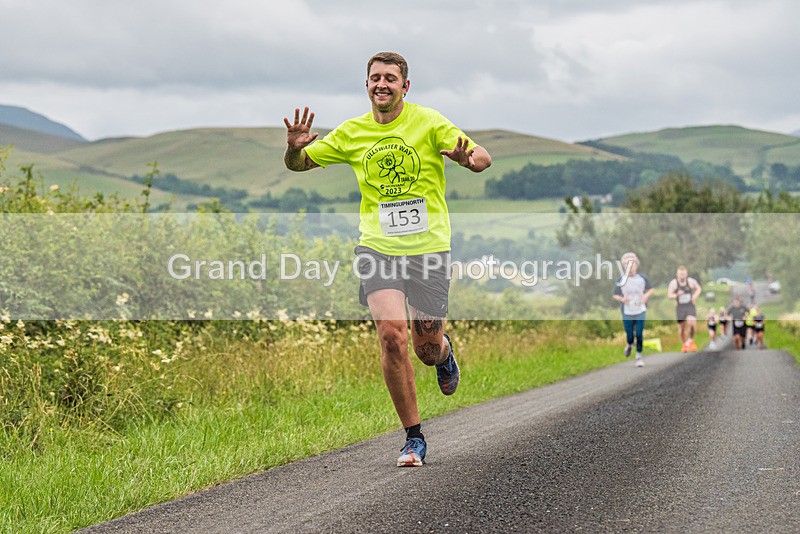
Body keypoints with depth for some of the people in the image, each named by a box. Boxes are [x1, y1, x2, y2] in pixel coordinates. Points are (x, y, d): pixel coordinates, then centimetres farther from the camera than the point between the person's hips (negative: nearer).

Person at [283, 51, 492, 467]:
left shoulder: (428, 122, -4)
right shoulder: (352, 132, 5)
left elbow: (483, 158, -9)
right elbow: (298, 164, 14)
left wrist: (467, 158, -33)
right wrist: (295, 148, -10)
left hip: (428, 247, -1)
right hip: (377, 246, 1)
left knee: (426, 347, 3)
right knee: (391, 335, -17)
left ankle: (444, 354, 44)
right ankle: (413, 437, -5)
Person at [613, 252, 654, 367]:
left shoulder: (643, 278, -5)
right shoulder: (621, 280, -8)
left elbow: (651, 289, 9)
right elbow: (615, 295, -1)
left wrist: (646, 296, -11)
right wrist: (622, 299, -21)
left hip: (640, 311, 0)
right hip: (627, 313, 0)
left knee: (639, 334, -5)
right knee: (630, 335, 4)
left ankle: (639, 356, 14)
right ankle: (629, 345, 41)